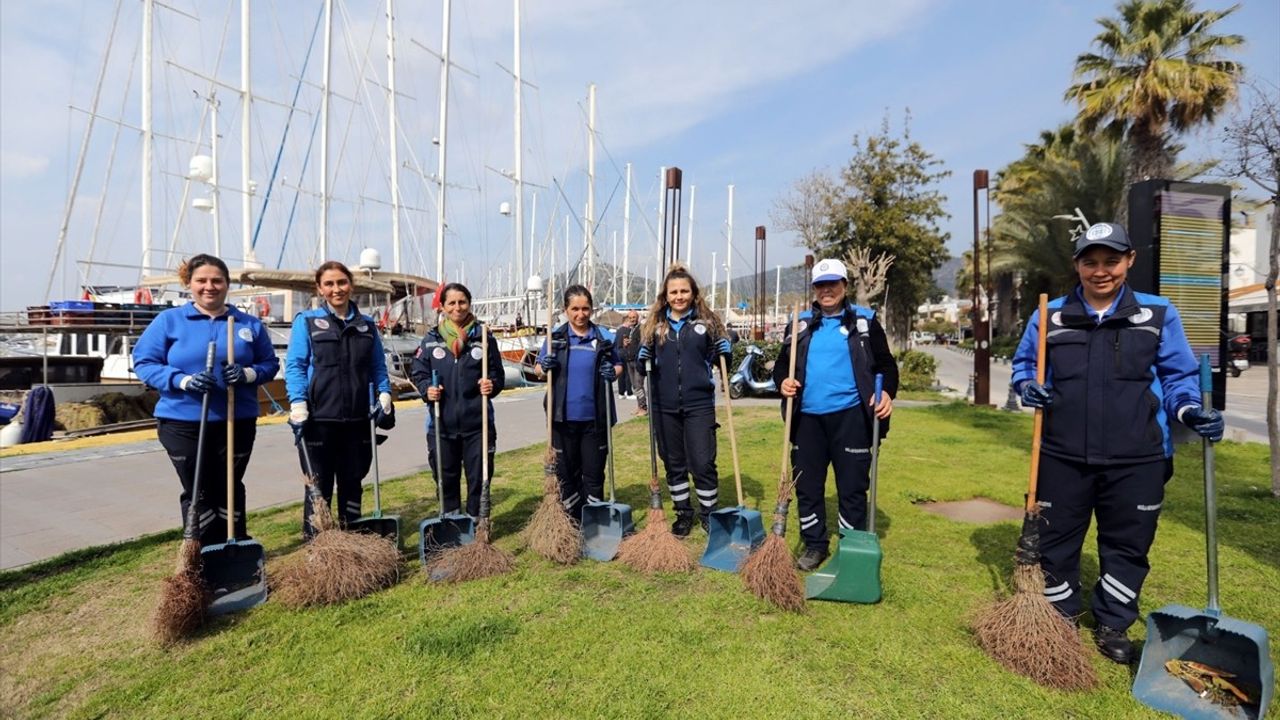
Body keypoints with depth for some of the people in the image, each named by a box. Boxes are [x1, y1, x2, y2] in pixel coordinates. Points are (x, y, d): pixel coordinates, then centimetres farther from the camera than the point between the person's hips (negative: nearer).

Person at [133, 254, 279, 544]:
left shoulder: (249, 324, 6)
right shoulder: (169, 320, 1)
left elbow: (270, 363, 8)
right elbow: (144, 362, -1)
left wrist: (247, 374, -14)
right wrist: (184, 381, -18)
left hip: (237, 422, 1)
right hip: (183, 423, -1)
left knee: (230, 490, 11)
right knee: (198, 493, 6)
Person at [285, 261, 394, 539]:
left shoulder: (367, 325, 11)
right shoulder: (306, 321, 1)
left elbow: (378, 367, 14)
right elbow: (294, 366, -4)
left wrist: (384, 396, 0)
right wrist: (298, 407, -14)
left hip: (357, 419, 3)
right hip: (319, 419, -3)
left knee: (352, 483, 13)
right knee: (319, 485, 6)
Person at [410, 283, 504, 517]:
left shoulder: (483, 337, 2)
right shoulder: (431, 340, 4)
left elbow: (497, 373, 4)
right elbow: (418, 373, 8)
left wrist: (492, 385, -16)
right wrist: (427, 390, -11)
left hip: (477, 423, -1)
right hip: (442, 423, 1)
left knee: (479, 477, 7)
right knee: (446, 478, 13)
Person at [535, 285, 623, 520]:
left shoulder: (604, 336, 2)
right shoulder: (556, 337, 3)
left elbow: (618, 365, 12)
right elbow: (538, 368, 9)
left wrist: (613, 372, -11)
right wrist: (544, 367, -14)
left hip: (595, 417, 0)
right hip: (563, 417, 1)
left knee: (594, 472, 9)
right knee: (566, 471, 11)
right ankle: (572, 521, 28)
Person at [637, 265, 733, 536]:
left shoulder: (706, 320, 2)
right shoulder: (654, 323, 6)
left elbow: (717, 359, 9)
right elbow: (644, 364, 11)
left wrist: (726, 351, -12)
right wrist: (642, 359, -11)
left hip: (699, 404, -2)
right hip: (664, 406, 2)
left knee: (703, 463, 1)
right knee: (673, 464, 12)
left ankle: (709, 514, 21)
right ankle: (683, 513, 29)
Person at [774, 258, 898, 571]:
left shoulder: (865, 320, 5)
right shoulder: (800, 323, 11)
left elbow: (885, 364, 5)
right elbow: (782, 363, 14)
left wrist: (887, 392, -14)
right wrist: (783, 381, -8)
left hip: (850, 416, -3)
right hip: (808, 417, 3)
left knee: (852, 486, 6)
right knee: (807, 485, 10)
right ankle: (814, 545, 26)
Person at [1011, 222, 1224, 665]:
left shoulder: (1158, 315, 3)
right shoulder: (1050, 316, 3)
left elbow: (1177, 376, 7)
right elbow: (1023, 364, 13)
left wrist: (1189, 410, -11)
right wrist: (1027, 386, -8)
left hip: (1136, 461, 0)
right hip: (1063, 457, 0)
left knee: (1127, 545, 13)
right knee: (1056, 540, 11)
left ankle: (1113, 626, 32)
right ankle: (1060, 617, 31)